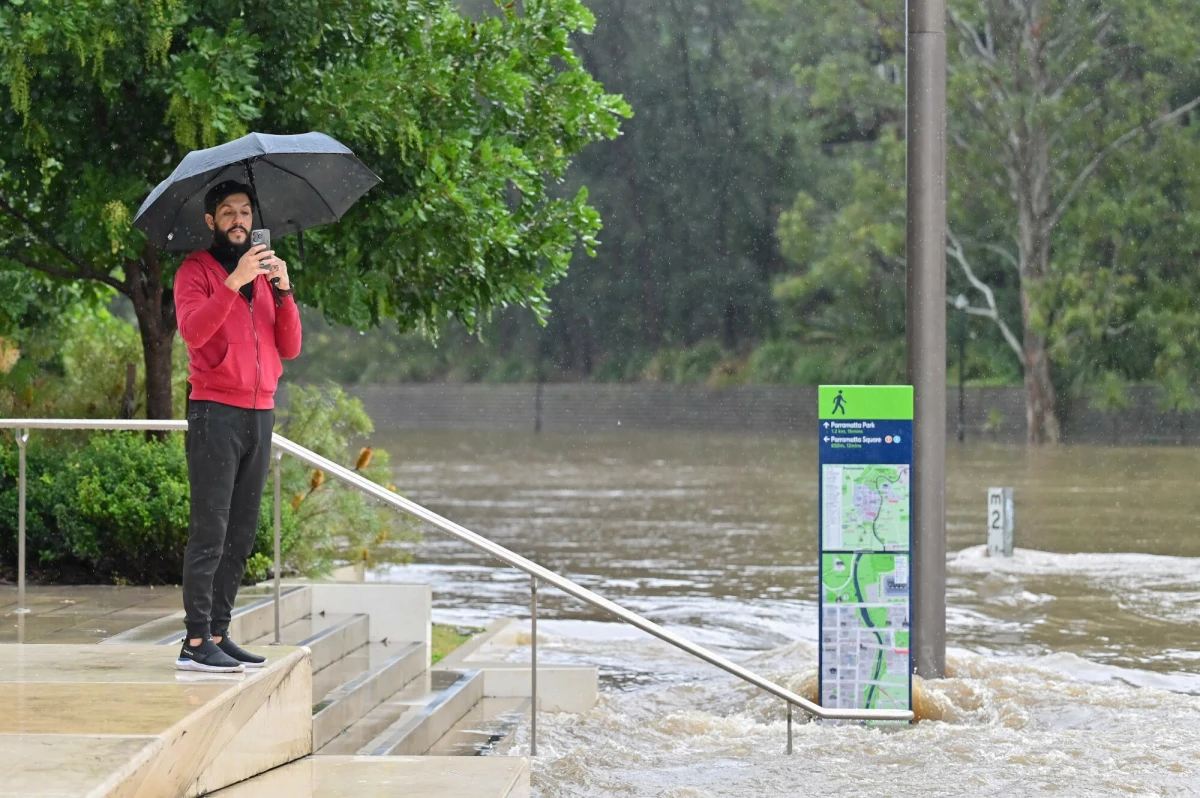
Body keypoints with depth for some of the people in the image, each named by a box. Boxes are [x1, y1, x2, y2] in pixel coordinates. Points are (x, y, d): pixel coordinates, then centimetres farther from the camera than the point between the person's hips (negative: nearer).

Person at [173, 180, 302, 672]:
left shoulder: (263, 273, 19)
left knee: (242, 534, 6)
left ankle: (218, 634, 10)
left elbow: (290, 349, 10)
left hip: (260, 415, 7)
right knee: (210, 530, -11)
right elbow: (192, 331, -17)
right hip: (215, 411, -7)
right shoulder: (196, 270, 1)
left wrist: (284, 292, -5)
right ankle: (195, 642, -12)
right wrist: (235, 283, -24)